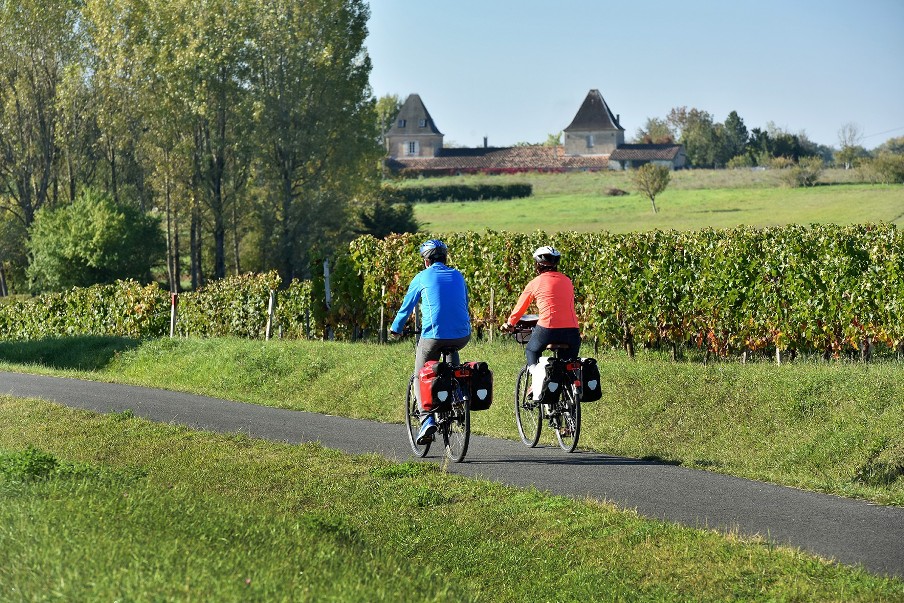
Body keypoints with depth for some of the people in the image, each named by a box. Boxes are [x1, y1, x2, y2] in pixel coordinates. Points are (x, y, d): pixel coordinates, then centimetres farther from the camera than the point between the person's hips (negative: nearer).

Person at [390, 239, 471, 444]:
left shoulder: (422, 277, 6)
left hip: (433, 335, -3)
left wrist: (395, 329, 31)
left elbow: (407, 306, 14)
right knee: (452, 350, 39)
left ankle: (427, 420, -6)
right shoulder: (458, 277, 16)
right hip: (462, 336, 3)